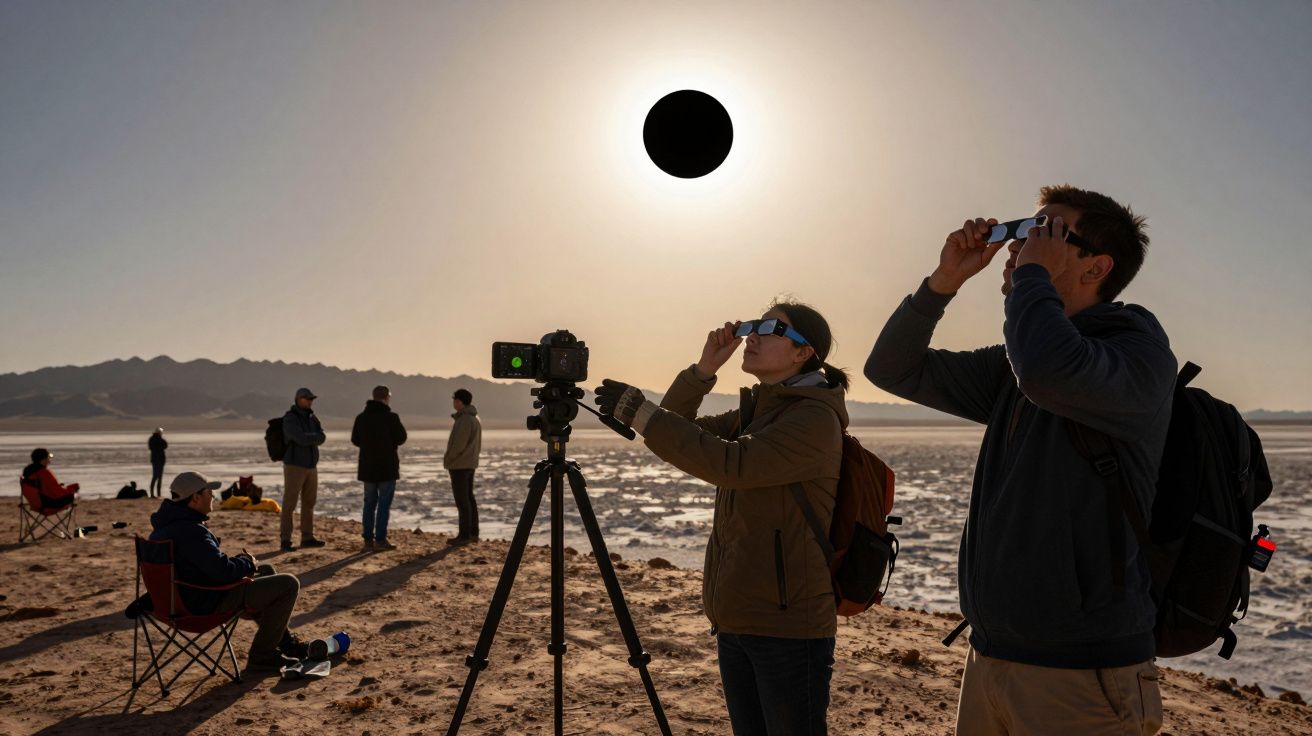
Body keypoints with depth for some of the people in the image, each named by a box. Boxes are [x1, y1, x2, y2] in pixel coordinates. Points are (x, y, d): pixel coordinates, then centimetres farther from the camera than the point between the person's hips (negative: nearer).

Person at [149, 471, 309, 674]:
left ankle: (286, 642, 31)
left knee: (267, 571, 26)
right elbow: (223, 571, -31)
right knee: (288, 584, -12)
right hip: (209, 605, -11)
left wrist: (236, 560, 7)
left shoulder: (165, 525, 7)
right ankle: (261, 658, -2)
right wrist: (247, 562, -11)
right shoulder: (190, 531, -28)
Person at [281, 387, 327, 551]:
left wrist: (309, 438, -19)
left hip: (311, 466, 8)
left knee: (309, 503, 10)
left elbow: (322, 437, -3)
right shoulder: (289, 419, -13)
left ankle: (307, 538, 18)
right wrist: (315, 436, -8)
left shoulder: (312, 418, 12)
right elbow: (301, 439, -26)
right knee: (289, 504, -6)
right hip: (294, 466, -8)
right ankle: (286, 541, -2)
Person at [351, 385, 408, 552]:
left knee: (369, 503, 11)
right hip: (387, 466, -5)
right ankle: (380, 540, -1)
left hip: (367, 467, 5)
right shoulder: (391, 417, -14)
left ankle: (368, 540, 11)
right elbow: (401, 438, -7)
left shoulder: (361, 417, 3)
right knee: (384, 504, 1)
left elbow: (355, 440, 11)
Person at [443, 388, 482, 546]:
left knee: (462, 501, -6)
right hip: (470, 463, 10)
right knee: (469, 498, 14)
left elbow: (458, 445, -22)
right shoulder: (475, 419, 13)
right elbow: (478, 445, 17)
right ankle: (473, 533, 18)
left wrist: (447, 459, -8)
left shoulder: (464, 420, -19)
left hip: (459, 465, -10)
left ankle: (464, 535, -3)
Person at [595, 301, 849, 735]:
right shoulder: (754, 411, 12)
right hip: (734, 620, 8)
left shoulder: (815, 418, -14)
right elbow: (676, 433, 11)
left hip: (787, 627, -8)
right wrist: (704, 369, -1)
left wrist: (639, 412, -25)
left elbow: (729, 463, -27)